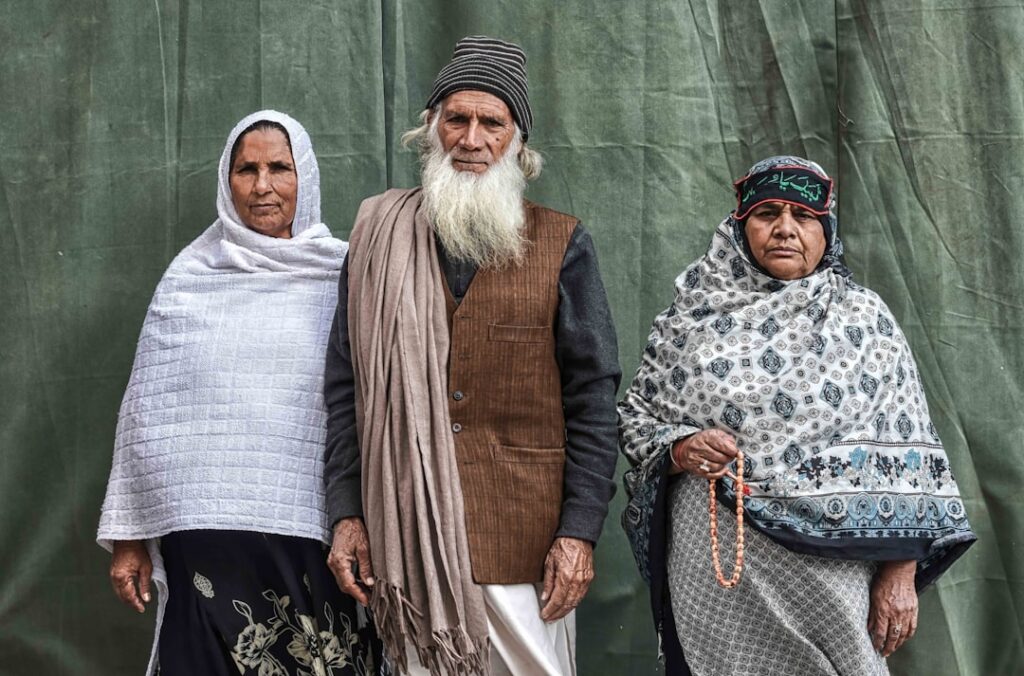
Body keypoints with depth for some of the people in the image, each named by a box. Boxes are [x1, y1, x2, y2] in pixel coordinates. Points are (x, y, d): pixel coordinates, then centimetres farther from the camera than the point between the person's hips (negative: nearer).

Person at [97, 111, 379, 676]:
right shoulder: (190, 279, 9)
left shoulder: (344, 276, 5)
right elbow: (148, 412, 10)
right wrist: (129, 535, 9)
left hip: (316, 535, -1)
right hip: (208, 537, 1)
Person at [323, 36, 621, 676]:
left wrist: (580, 529, -7)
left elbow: (594, 396, 0)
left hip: (526, 539, -1)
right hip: (406, 536, 1)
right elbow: (347, 385, 9)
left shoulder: (562, 245, 3)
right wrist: (347, 512, 2)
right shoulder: (380, 238, 7)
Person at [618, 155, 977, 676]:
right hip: (710, 564, 1)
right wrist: (678, 448, -11)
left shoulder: (864, 320, 2)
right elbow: (633, 413, 10)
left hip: (828, 568, -1)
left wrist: (901, 574, -5)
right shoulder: (694, 316, 5)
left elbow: (904, 455, 0)